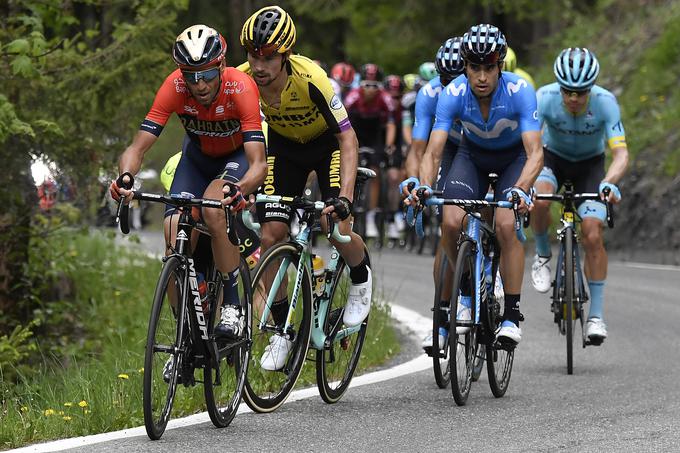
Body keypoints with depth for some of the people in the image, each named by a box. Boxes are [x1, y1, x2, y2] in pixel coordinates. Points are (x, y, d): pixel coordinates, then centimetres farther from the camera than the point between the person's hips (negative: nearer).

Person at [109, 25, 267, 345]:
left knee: (213, 209, -35)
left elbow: (259, 163, -42)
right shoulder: (174, 88, -29)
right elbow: (138, 146, -29)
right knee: (175, 241, -16)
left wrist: (238, 190, -63)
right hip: (198, 156, 3)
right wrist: (125, 176, -51)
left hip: (239, 156, -3)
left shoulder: (241, 88, -36)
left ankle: (232, 305, -20)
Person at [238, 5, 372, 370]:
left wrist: (344, 197, -43)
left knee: (337, 229, -20)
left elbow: (348, 141, -32)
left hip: (328, 143, -3)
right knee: (271, 236, -9)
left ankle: (361, 278, 15)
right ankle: (282, 330, 5)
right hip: (284, 146, 3)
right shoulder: (241, 81, -26)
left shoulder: (310, 79, -36)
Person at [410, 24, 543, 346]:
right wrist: (424, 186, -49)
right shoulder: (453, 94, -27)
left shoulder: (520, 92, -32)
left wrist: (520, 190, -55)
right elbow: (433, 152, -29)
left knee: (506, 225, -26)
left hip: (514, 157, -2)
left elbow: (535, 154, -37)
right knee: (451, 222, -21)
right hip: (473, 154, 2)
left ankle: (511, 315, -16)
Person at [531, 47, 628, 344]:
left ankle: (596, 314, -5)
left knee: (593, 236, -16)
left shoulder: (605, 102, -29)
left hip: (590, 164, 0)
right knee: (539, 200, -33)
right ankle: (542, 254, -3)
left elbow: (621, 153, -33)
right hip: (553, 157, 0)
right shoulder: (545, 97, -29)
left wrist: (609, 183, -54)